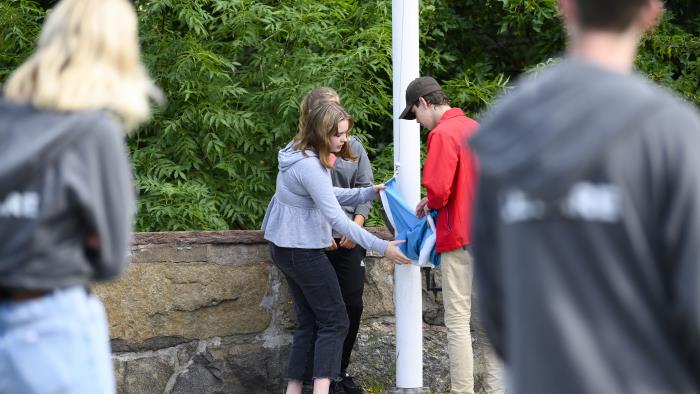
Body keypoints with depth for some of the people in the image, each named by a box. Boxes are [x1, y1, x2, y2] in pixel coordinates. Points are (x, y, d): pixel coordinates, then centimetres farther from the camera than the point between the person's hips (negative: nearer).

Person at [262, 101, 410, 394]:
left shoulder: (301, 154, 6)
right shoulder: (309, 166, -25)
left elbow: (325, 194, 13)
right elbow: (337, 218, -26)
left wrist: (370, 193, 1)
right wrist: (381, 247, -24)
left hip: (285, 248, 10)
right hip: (303, 251, -10)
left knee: (309, 323, 11)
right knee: (335, 323, -6)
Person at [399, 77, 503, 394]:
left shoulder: (442, 134, -13)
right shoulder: (476, 127, 13)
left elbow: (438, 191, -21)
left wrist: (430, 204, 2)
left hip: (460, 238, -8)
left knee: (458, 323, -3)